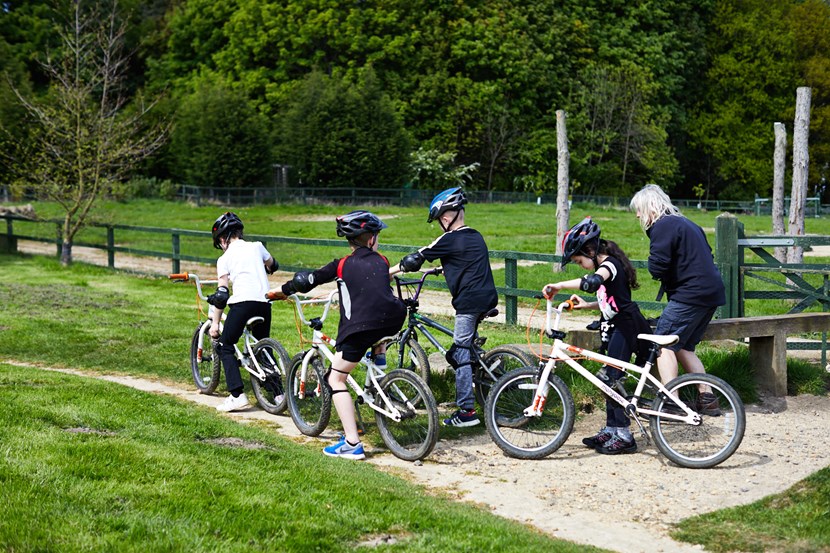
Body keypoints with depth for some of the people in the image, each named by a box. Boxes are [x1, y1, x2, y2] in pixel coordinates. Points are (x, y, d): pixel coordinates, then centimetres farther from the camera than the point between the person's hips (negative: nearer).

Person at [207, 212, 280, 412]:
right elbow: (272, 265, 38)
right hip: (264, 302, 4)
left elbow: (221, 294, 3)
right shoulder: (257, 247, 16)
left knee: (225, 347, 8)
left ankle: (237, 395, -7)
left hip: (242, 302, -4)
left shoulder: (224, 259, 7)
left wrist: (215, 322, 8)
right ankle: (278, 392, 13)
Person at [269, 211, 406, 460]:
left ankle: (352, 444, -2)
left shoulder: (342, 265, 9)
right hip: (393, 320, 4)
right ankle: (379, 358, 41)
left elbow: (306, 280, 7)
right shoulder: (382, 261, 18)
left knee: (335, 379, 7)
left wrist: (283, 291, 26)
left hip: (360, 327, -4)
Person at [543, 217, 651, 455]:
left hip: (625, 327, -10)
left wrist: (559, 285, -37)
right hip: (615, 327, 10)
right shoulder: (607, 266, 14)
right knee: (610, 379, 12)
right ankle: (610, 430, 18)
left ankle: (624, 435, -5)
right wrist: (586, 305, 13)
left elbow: (592, 282, -38)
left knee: (612, 379, -9)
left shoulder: (610, 264, -16)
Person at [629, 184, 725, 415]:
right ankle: (707, 398, 16)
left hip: (691, 294, -10)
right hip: (712, 292, 10)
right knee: (683, 347, 17)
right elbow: (706, 255, 28)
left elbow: (657, 267, -17)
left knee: (664, 345, -7)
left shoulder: (663, 226, -9)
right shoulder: (687, 223, 21)